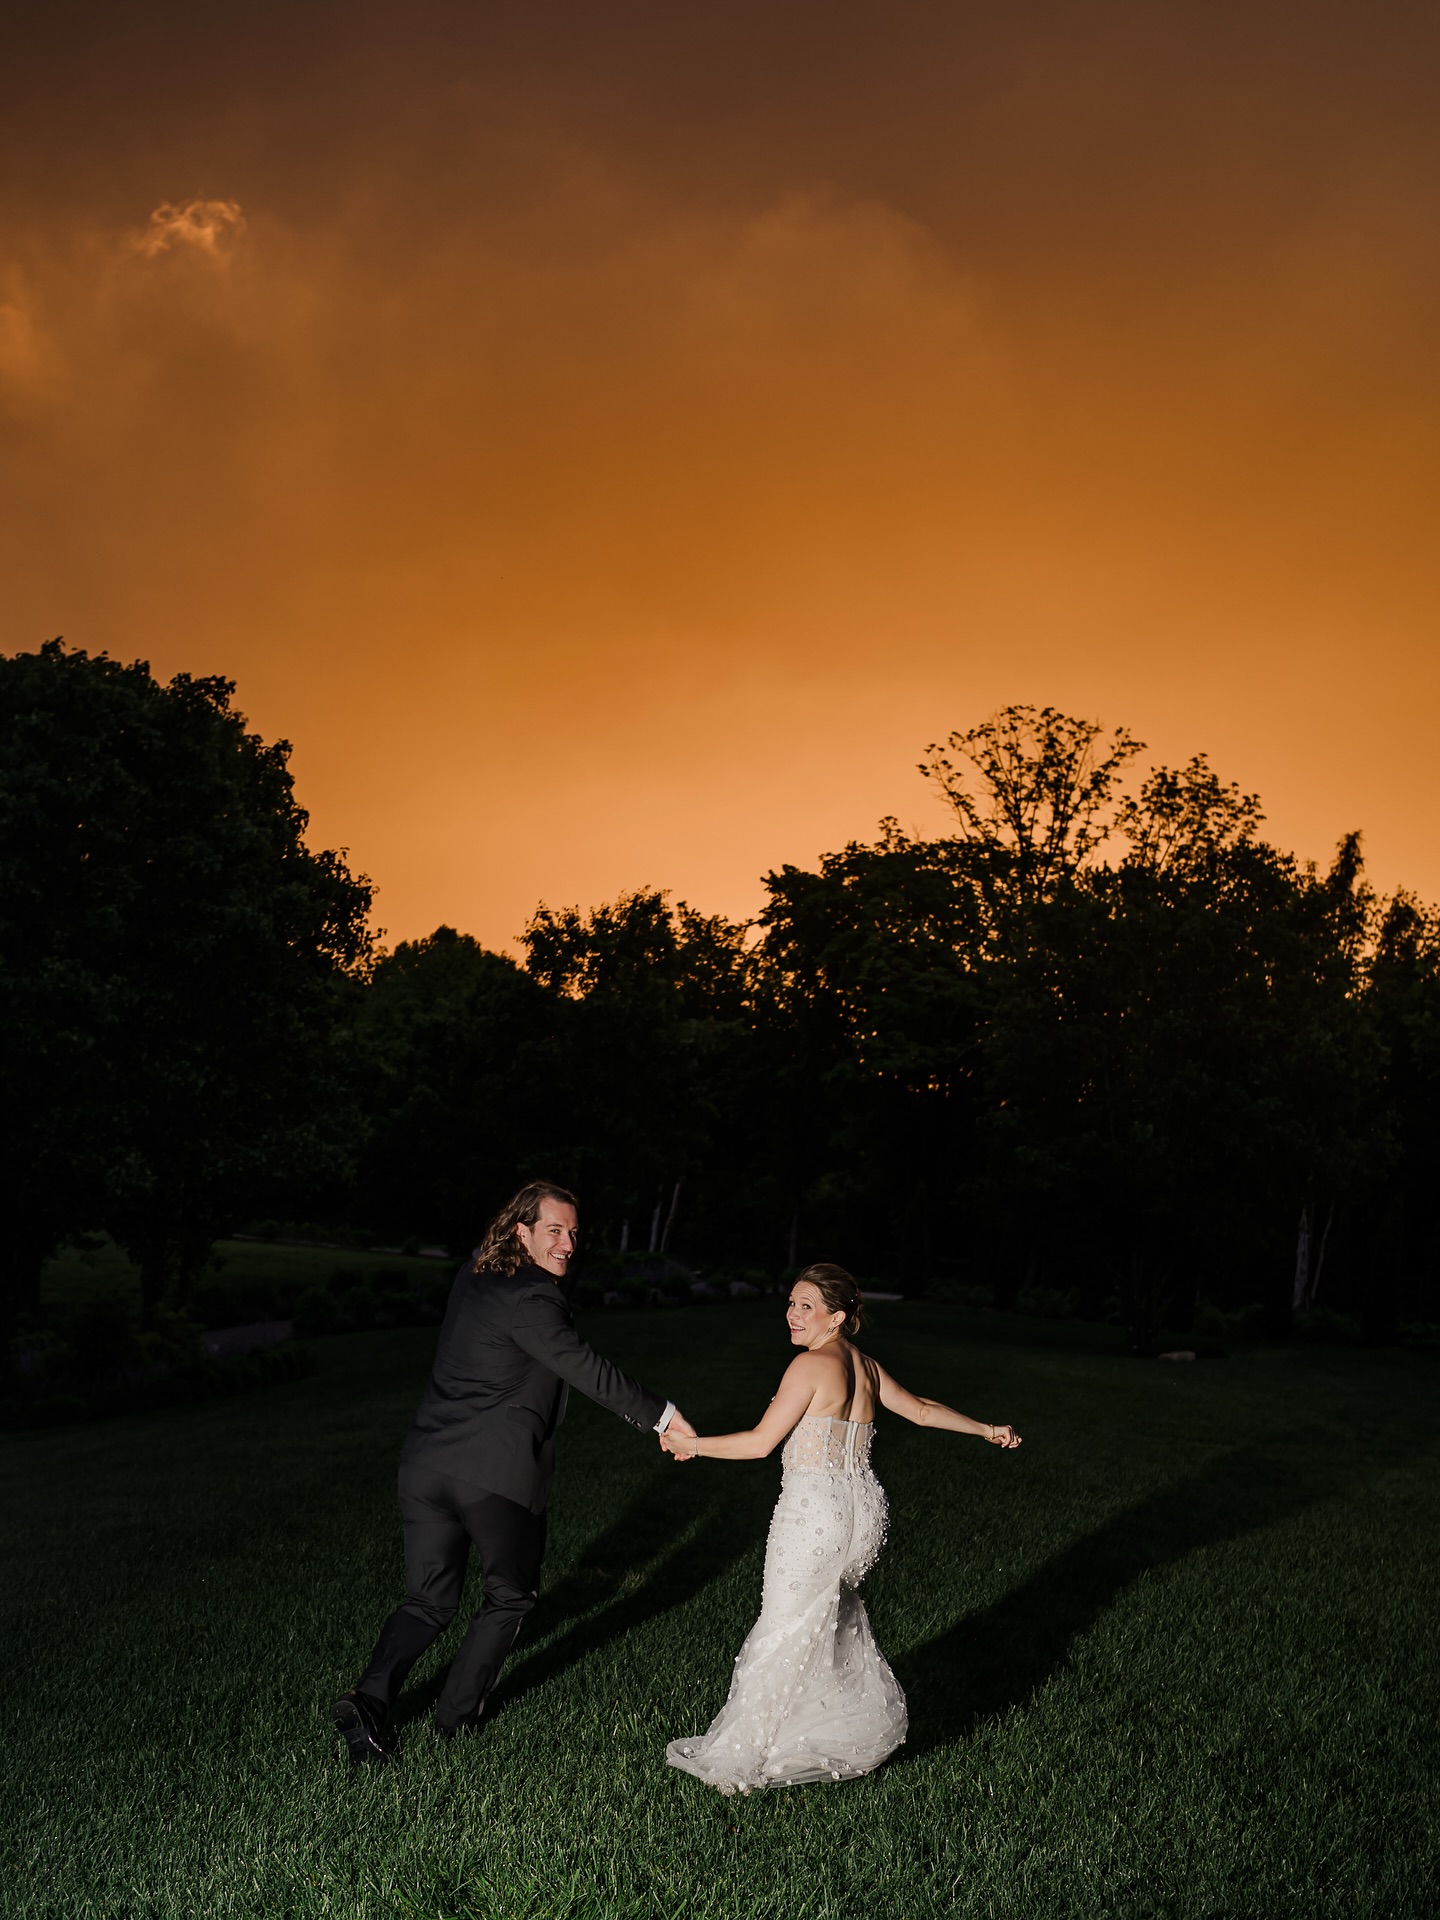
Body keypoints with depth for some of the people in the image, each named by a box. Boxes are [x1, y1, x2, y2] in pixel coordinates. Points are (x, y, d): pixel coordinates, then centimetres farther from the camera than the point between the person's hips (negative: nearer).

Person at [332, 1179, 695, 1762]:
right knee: (511, 1594, 16)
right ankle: (457, 1712, 20)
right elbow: (586, 1369, -18)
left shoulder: (473, 1276, 12)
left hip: (427, 1466, 7)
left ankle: (369, 1697, -1)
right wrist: (661, 1414, -12)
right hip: (497, 1472, -7)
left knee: (428, 1600, 16)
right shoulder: (530, 1300, -16)